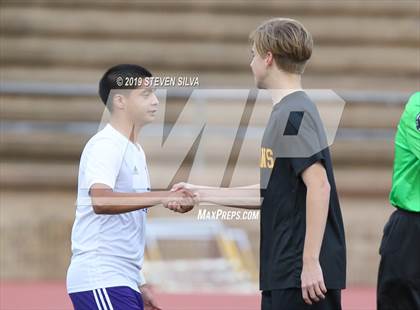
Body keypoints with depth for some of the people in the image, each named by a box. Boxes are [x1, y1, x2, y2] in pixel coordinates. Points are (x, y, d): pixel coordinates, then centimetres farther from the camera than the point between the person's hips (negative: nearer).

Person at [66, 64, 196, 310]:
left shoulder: (135, 151, 19)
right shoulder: (105, 146, -11)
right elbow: (100, 201, -30)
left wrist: (140, 283, 22)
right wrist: (162, 197, -36)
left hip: (123, 282, 10)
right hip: (100, 282, -10)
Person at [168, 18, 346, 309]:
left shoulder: (295, 114, -14)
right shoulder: (284, 112, 16)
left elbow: (319, 186, -22)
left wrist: (311, 262, -24)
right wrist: (201, 193, 24)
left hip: (304, 274, -10)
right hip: (282, 273, 10)